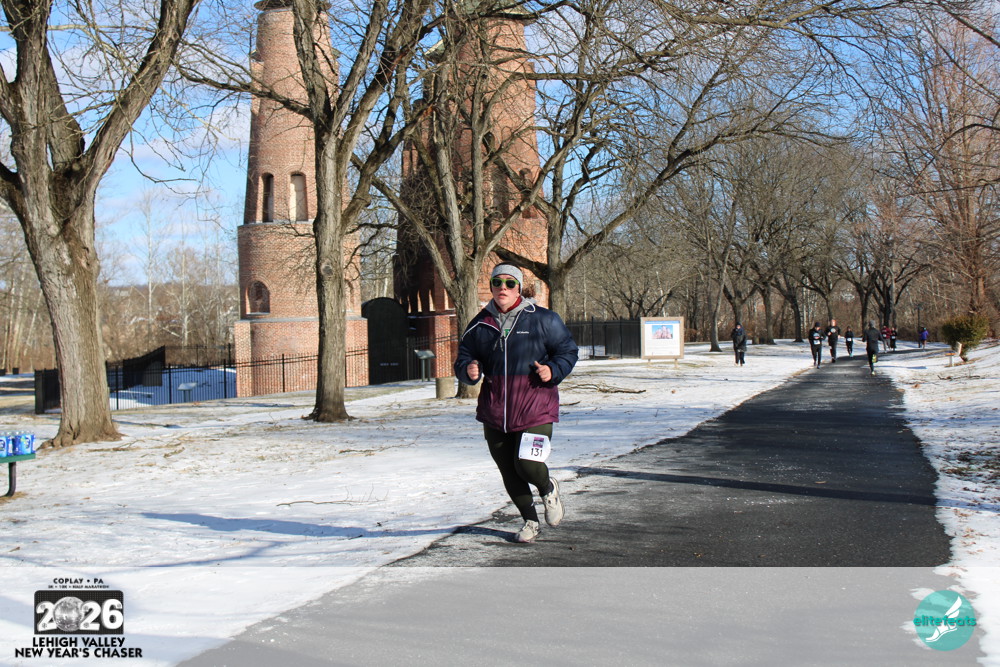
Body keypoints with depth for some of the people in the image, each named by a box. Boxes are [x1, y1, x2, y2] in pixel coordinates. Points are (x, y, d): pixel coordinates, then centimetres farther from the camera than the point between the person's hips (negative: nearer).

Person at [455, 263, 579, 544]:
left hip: (535, 408, -4)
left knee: (527, 466, -14)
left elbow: (568, 350, 5)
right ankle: (530, 521, 31)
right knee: (509, 473, 10)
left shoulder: (542, 319, -2)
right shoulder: (479, 324, 7)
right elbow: (463, 358, 14)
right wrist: (468, 370, -10)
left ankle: (548, 489, 23)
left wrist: (554, 371, -14)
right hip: (494, 412, 4)